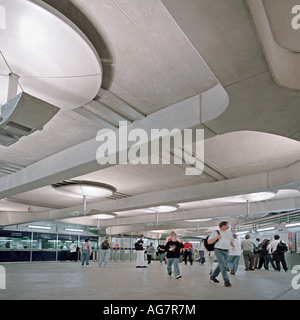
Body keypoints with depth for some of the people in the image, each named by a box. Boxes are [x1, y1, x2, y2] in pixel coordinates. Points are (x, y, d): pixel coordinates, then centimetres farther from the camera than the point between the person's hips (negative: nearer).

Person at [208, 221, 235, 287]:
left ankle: (213, 276, 31)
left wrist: (233, 245, 3)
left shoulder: (229, 232, 10)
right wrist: (216, 237, -18)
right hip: (218, 251, -6)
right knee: (223, 266, -14)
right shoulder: (216, 232, -5)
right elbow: (209, 242, -5)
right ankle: (226, 281, -10)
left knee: (220, 266, 13)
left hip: (226, 252, 6)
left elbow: (231, 241, 25)